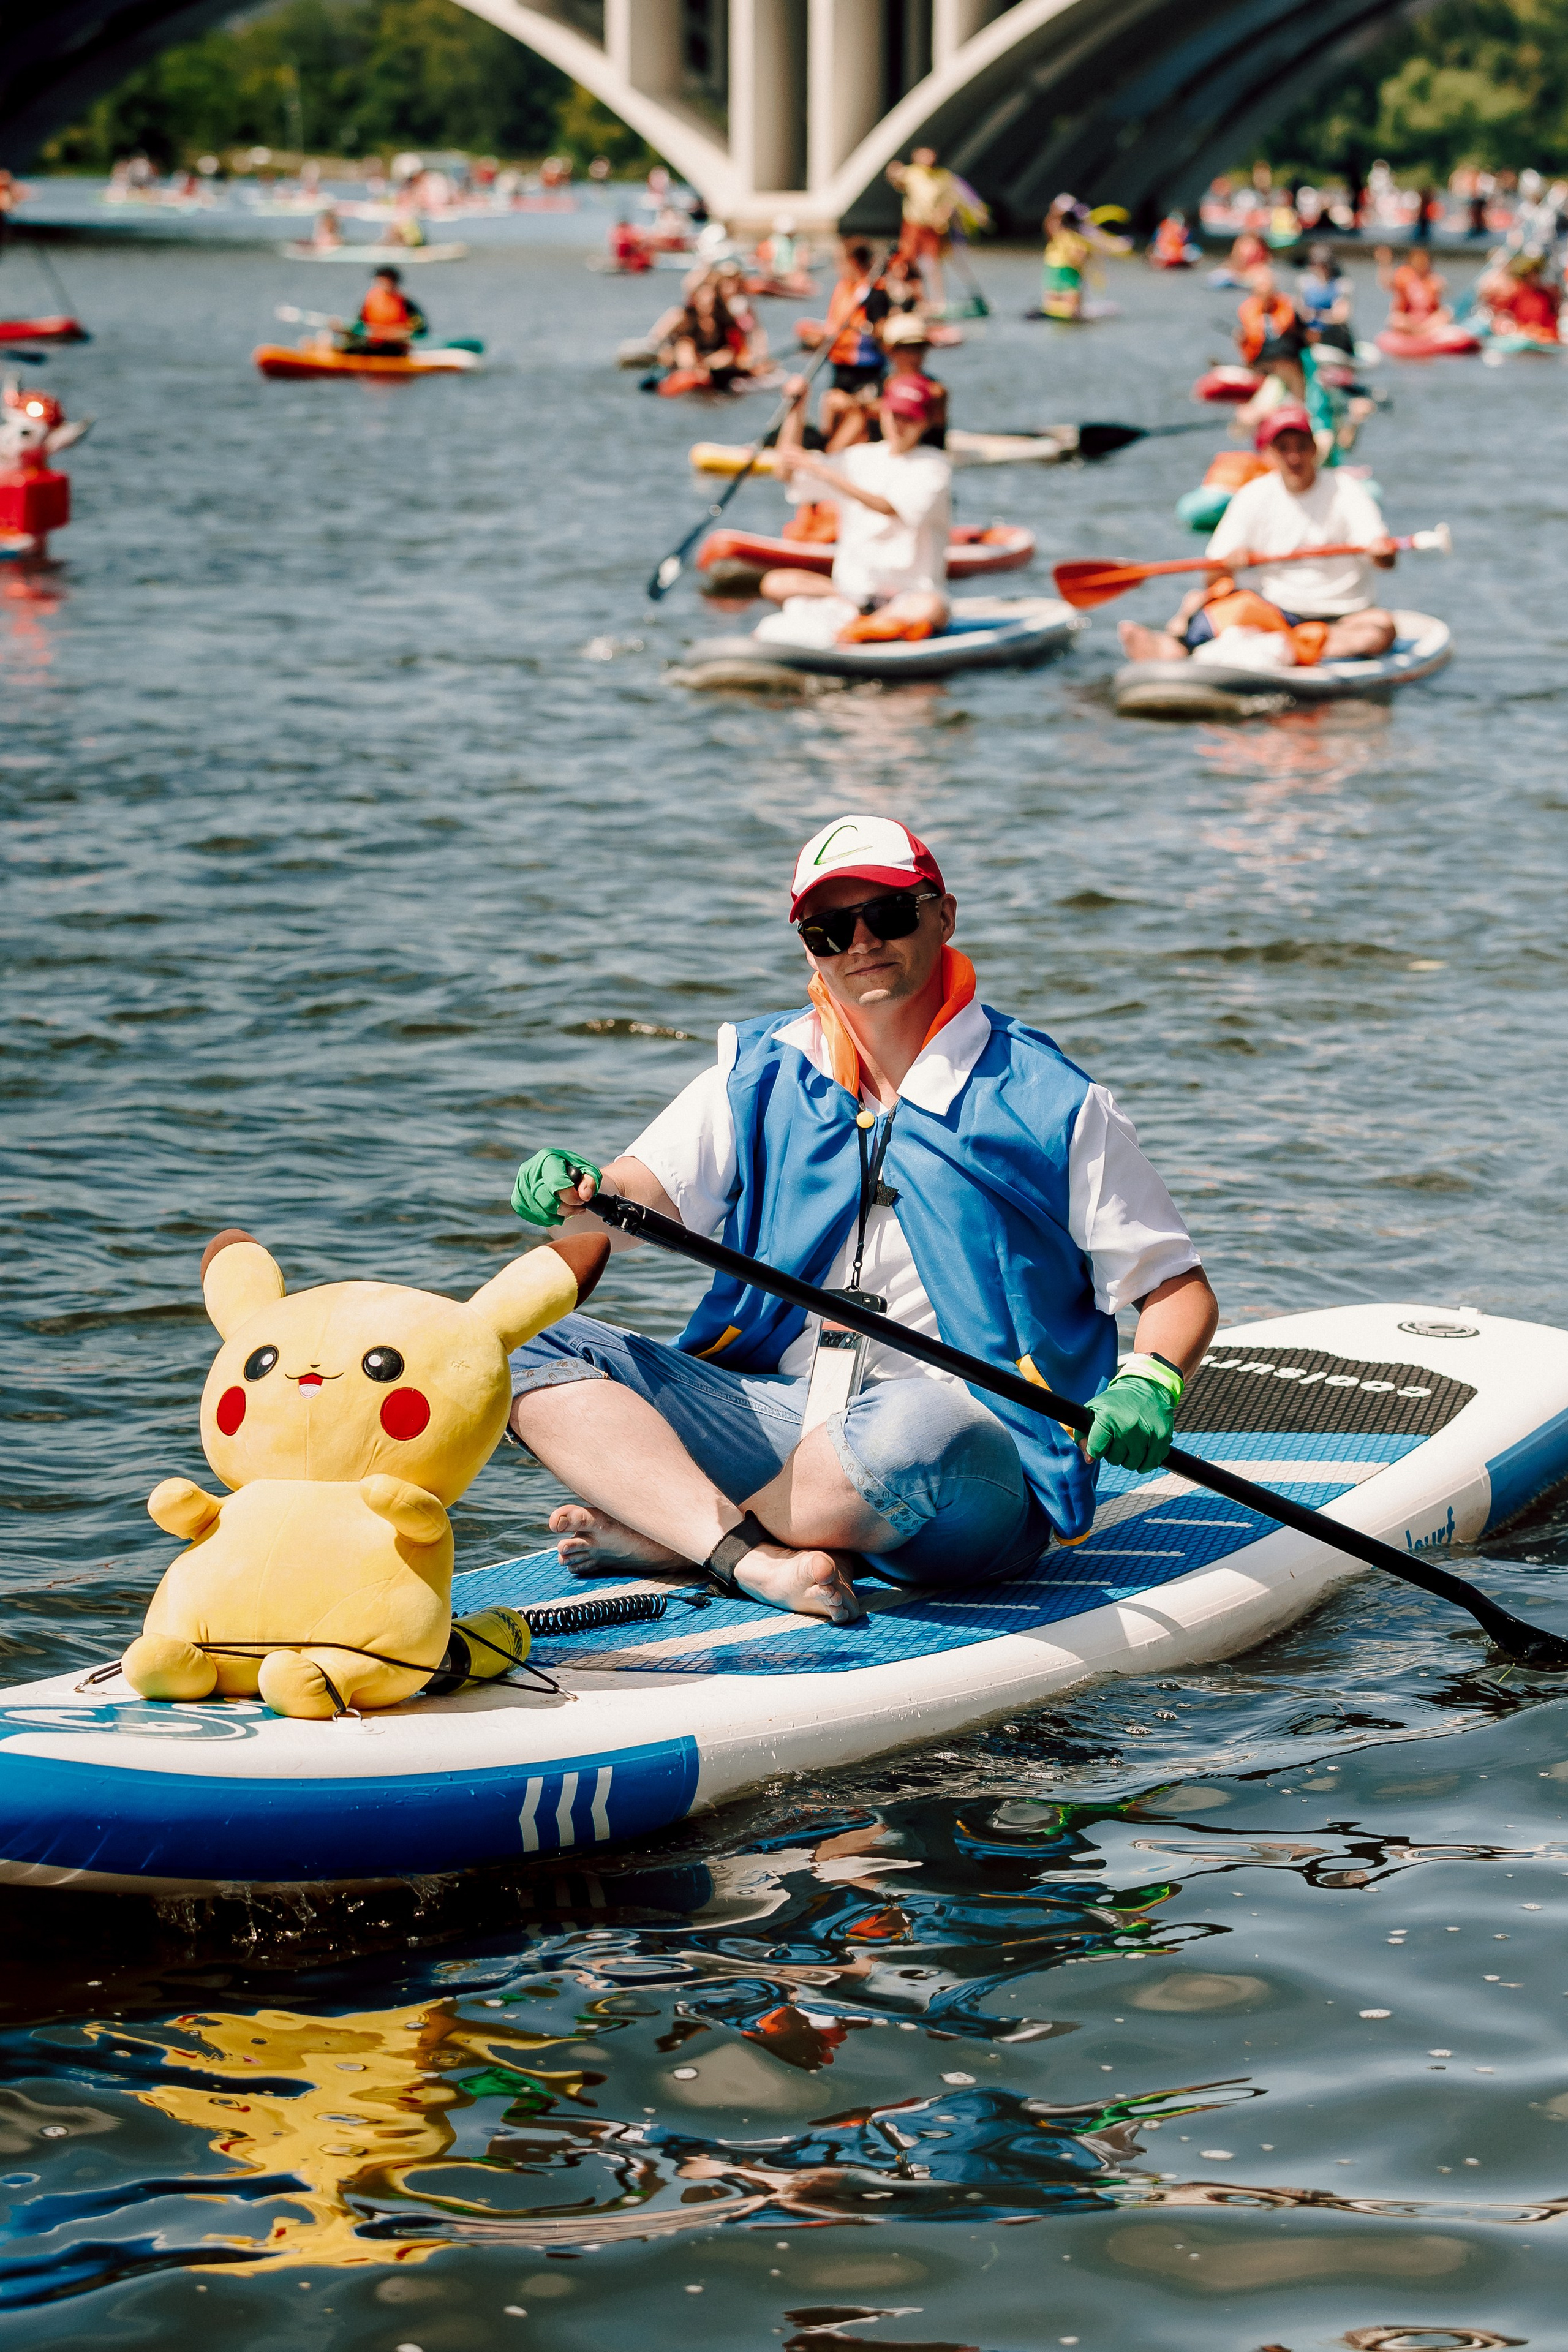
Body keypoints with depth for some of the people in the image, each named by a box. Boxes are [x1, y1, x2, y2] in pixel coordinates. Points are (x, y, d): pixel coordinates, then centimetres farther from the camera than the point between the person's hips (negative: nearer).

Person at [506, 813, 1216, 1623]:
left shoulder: (1049, 1102, 1)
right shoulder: (760, 1076, 11)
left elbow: (1179, 1289, 2)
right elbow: (639, 1198, -2)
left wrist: (1151, 1385, -19)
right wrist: (576, 1194, -26)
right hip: (773, 1416, 4)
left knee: (917, 1426, -41)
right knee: (536, 1348, -12)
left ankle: (666, 1538, -16)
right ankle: (754, 1560, -30)